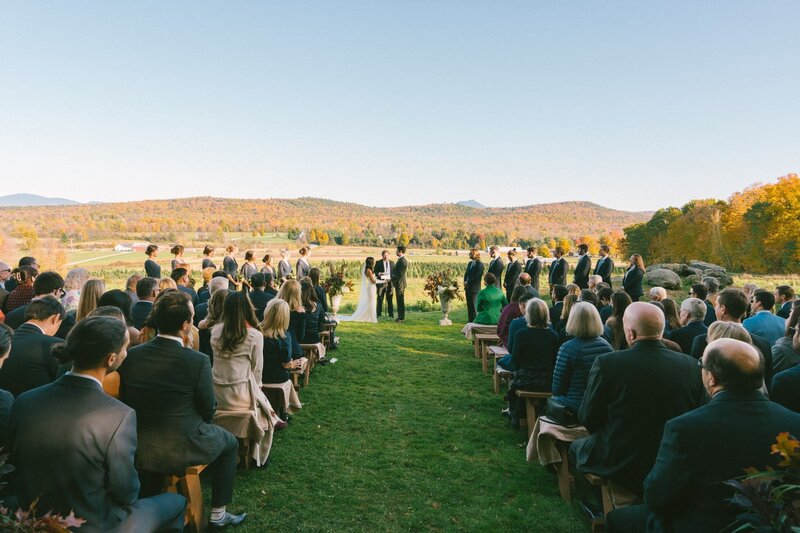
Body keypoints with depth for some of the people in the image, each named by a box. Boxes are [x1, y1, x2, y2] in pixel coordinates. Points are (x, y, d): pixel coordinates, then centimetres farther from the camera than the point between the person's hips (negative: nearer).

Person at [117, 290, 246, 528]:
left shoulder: (130, 355, -9)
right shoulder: (198, 361, -22)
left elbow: (125, 402, 4)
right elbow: (207, 410, -10)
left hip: (139, 450, 5)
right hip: (183, 449, -4)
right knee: (230, 443, 23)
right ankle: (218, 513, 28)